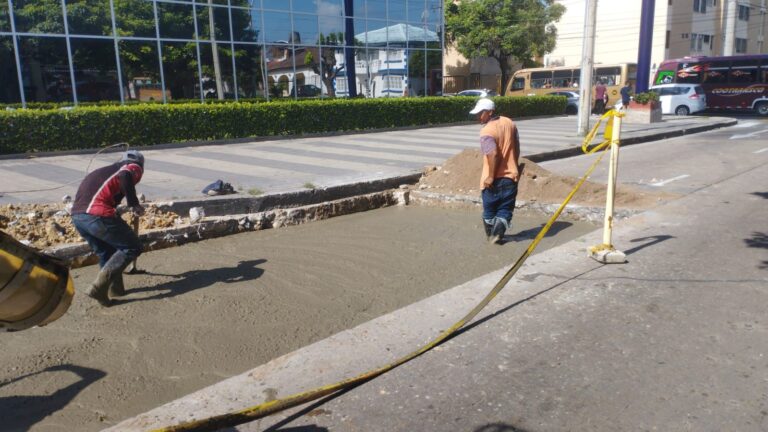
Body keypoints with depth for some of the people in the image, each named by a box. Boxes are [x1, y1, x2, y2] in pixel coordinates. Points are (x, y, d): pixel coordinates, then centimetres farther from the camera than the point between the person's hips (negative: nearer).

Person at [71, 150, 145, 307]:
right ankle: (99, 287, -5)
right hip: (97, 215, -8)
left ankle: (115, 288, 26)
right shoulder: (133, 168, 13)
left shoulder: (106, 170, 33)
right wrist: (134, 204, -4)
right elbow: (125, 178, -12)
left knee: (106, 252, 26)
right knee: (132, 247, 3)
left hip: (77, 215, 8)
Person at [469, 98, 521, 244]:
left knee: (489, 209, 15)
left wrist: (491, 176, -22)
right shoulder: (509, 123, 4)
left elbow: (493, 154, -28)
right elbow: (517, 149, 11)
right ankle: (497, 234, -5)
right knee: (505, 209, 11)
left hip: (494, 179, -5)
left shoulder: (487, 131, -18)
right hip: (511, 175, 5)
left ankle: (490, 235, 29)